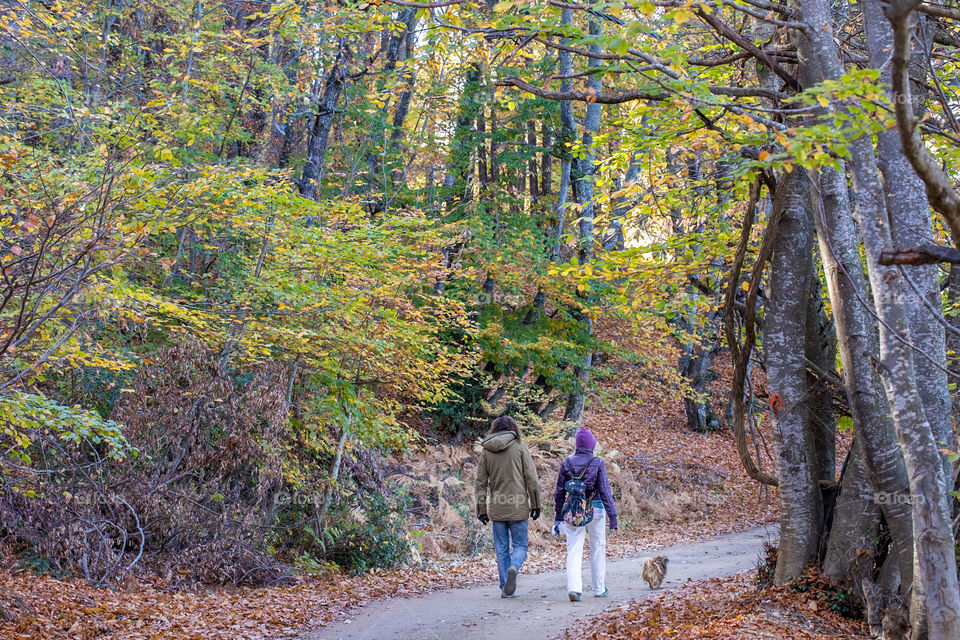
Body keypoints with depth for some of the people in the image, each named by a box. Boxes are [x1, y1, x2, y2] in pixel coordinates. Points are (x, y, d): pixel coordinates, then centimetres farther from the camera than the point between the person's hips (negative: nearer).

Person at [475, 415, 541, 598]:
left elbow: (481, 482, 6)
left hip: (497, 508, 2)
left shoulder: (486, 451, 6)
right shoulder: (520, 447, -2)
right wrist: (535, 504, 3)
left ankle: (506, 588, 7)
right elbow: (531, 478, -4)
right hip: (518, 507, -2)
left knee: (501, 549, 10)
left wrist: (481, 509, 11)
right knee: (520, 546, 6)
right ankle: (514, 568, -23)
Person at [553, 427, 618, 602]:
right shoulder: (597, 463, -7)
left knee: (573, 551, -1)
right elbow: (605, 491, -9)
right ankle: (599, 588, 24)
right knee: (598, 548, 15)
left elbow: (559, 492, 4)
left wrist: (558, 516, 13)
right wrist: (612, 516, -5)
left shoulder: (567, 463, 0)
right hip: (595, 509, -1)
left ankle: (573, 587, -19)